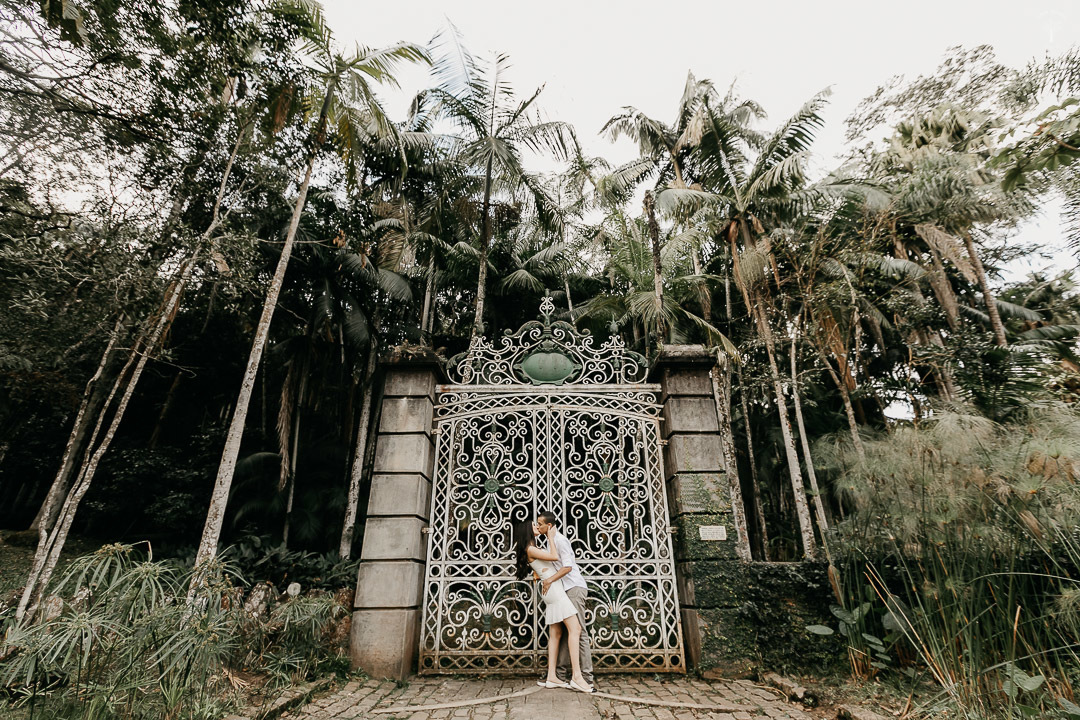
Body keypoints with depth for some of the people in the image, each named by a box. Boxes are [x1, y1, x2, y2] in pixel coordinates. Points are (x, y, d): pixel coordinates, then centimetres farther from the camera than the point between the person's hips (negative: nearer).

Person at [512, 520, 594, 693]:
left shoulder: (534, 549, 18)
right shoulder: (530, 550, -10)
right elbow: (555, 556, -13)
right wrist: (550, 538, -3)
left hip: (552, 592, 10)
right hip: (554, 589, -10)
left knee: (555, 634, 8)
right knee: (574, 628, -13)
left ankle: (551, 677, 8)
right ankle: (576, 675, -16)